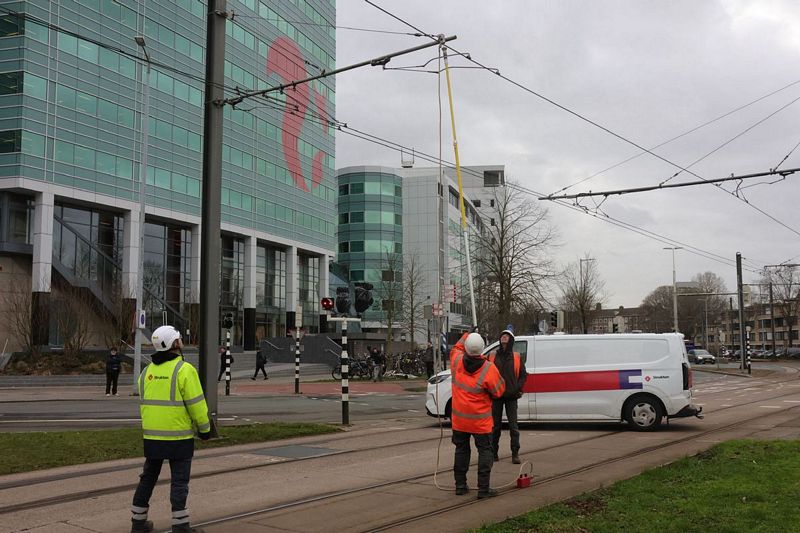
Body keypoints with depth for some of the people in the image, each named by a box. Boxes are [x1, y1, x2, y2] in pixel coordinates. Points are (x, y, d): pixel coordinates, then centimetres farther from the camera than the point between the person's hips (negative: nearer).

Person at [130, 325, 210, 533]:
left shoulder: (147, 371, 7)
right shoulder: (184, 370, -14)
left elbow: (144, 403, 13)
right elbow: (196, 403, -14)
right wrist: (204, 428, -2)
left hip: (151, 436, 6)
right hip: (178, 436, -6)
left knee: (148, 477, 17)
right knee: (179, 481, 1)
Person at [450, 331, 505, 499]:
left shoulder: (457, 361, -11)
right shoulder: (488, 369, -21)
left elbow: (456, 348, 15)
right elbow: (499, 391, -9)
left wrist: (465, 336, 23)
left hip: (459, 419, 4)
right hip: (481, 421, -4)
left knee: (461, 450, 17)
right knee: (485, 451, 6)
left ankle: (460, 485, 23)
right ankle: (483, 488, 2)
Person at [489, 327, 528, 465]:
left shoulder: (516, 357, 5)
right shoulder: (492, 356, 4)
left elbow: (523, 375, 8)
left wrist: (518, 389, -3)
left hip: (511, 396, 0)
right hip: (496, 396, 1)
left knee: (513, 426, 0)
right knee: (495, 426, 8)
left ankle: (515, 454, 4)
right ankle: (493, 453, 16)